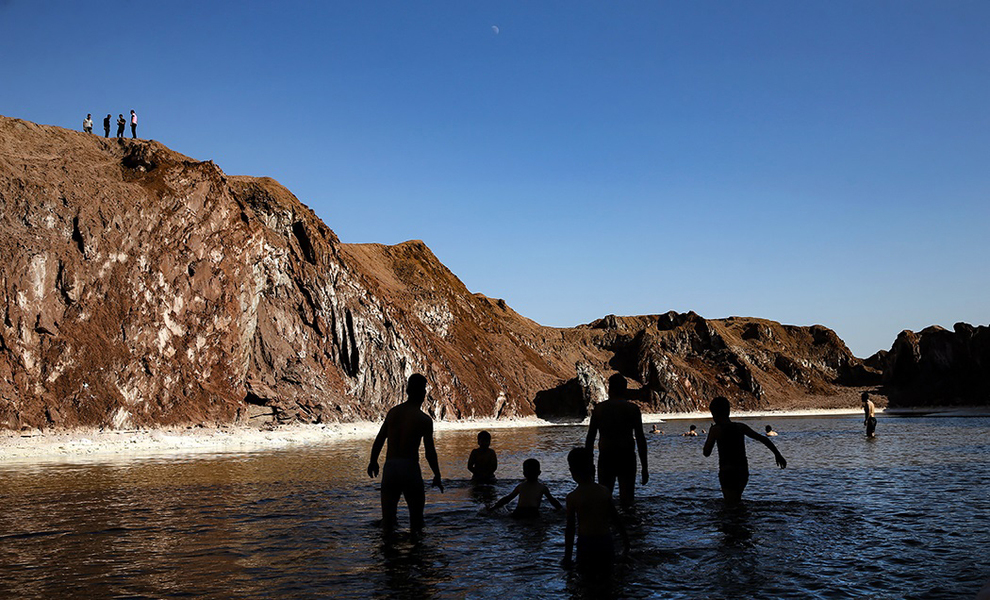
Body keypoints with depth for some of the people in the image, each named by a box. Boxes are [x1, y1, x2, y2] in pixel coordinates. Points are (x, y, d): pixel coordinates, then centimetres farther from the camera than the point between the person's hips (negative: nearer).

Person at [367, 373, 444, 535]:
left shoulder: (392, 412, 6)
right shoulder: (423, 419, -7)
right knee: (416, 511, 10)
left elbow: (379, 440, 11)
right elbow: (430, 452, -7)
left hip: (389, 467, 4)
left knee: (388, 512, 13)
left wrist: (373, 461, 26)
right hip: (410, 467, -4)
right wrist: (437, 476, 5)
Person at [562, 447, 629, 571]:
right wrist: (625, 537, 23)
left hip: (586, 543, -3)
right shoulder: (605, 491, 1)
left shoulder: (572, 497, -7)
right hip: (606, 541, 3)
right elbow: (615, 518, 9)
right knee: (607, 570, 12)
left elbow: (570, 527, -4)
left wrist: (567, 557, 3)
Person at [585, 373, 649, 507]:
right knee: (626, 500, 4)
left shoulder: (599, 408, 4)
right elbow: (641, 439, -2)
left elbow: (590, 439, 5)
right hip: (627, 457, -1)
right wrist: (644, 467, 3)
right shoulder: (633, 409, 1)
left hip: (605, 457, 1)